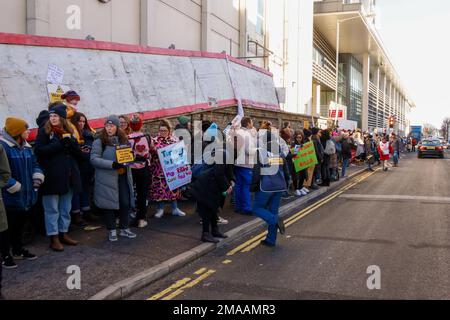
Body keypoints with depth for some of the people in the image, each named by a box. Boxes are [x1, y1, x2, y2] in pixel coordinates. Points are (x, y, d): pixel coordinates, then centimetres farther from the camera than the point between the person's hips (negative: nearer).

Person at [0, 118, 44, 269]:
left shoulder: (26, 147, 9)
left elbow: (34, 164, 16)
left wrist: (38, 176, -3)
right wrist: (13, 186, -22)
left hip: (26, 195, 8)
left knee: (20, 224, 20)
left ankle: (18, 250, 35)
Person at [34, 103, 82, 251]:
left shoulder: (69, 132, 13)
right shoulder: (44, 131, 0)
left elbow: (79, 154, 8)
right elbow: (38, 150, -14)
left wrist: (70, 142, -11)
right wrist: (60, 144, -18)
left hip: (68, 176, 5)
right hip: (52, 177, -5)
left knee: (66, 209, 13)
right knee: (52, 209, 2)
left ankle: (63, 234, 25)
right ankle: (54, 238, 10)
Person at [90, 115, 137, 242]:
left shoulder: (123, 140, 11)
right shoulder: (99, 141, -4)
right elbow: (94, 159, -13)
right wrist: (112, 164, -22)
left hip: (123, 176, 4)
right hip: (107, 178, -4)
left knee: (126, 203, 5)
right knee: (109, 204, 3)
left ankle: (124, 229, 21)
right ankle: (111, 231, 17)